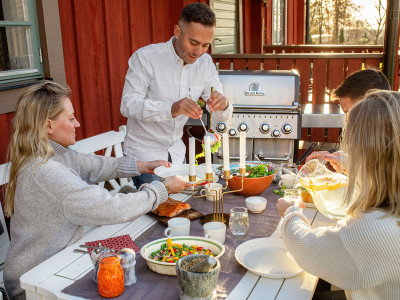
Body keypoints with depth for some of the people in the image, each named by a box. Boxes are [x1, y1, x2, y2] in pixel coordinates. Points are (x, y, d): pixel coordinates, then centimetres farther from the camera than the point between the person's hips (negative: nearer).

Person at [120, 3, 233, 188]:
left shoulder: (205, 63, 0)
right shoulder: (145, 57, -16)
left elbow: (221, 116, 1)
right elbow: (128, 105, -24)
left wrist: (223, 105, -24)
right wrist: (171, 108, -39)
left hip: (176, 152, 5)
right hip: (144, 152, -5)